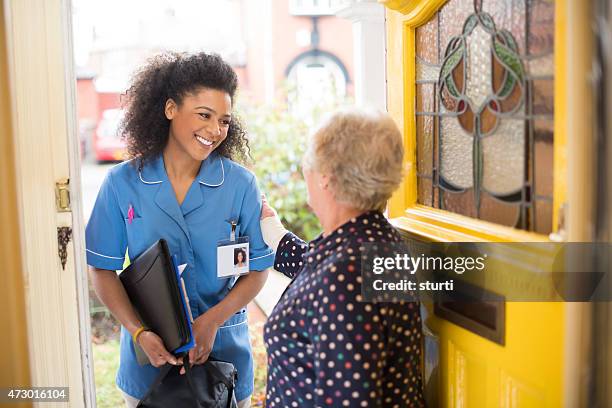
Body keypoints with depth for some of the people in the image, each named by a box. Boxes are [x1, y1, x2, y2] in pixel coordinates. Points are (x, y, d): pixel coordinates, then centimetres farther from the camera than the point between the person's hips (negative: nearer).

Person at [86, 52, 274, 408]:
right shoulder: (124, 183, -7)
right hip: (148, 353, 0)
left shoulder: (241, 184, -8)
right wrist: (138, 332, -17)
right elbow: (102, 268, -3)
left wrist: (212, 321, -18)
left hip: (224, 351, 0)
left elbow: (258, 269, -5)